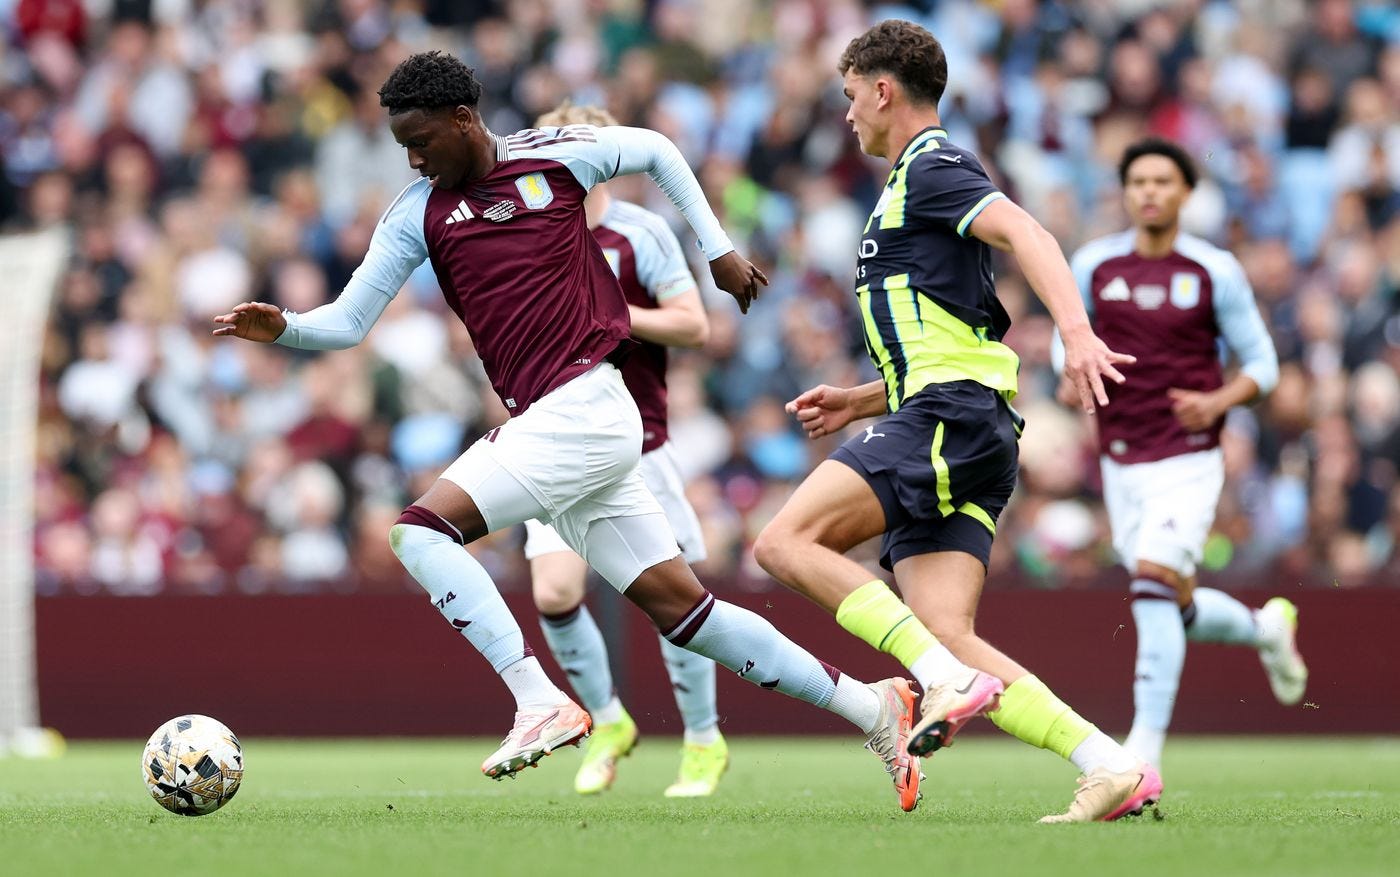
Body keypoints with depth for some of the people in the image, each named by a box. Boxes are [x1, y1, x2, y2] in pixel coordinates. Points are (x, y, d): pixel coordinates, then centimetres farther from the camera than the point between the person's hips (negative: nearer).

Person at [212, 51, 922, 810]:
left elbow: (656, 151, 15)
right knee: (679, 607, 5)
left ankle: (541, 702, -21)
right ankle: (871, 708, 10)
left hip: (582, 407, -6)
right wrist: (283, 327, -12)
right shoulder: (416, 213, 10)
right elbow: (349, 321, 7)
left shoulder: (555, 157, -2)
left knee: (421, 530, -19)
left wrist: (717, 249, 16)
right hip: (540, 425, 6)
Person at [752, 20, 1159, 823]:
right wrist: (859, 401, 26)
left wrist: (1077, 332, -35)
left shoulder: (931, 170, 0)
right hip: (943, 428, 9)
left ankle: (948, 678, -26)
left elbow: (1026, 235, -19)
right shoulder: (916, 184, 31)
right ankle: (1115, 768, -15)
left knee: (787, 540, -16)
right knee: (946, 632, -6)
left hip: (951, 417, -9)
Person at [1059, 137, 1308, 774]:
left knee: (1155, 580, -23)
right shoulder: (1093, 265, 3)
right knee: (1171, 610, 9)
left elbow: (1261, 363, 2)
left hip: (1188, 460, -4)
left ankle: (1145, 746, -19)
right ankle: (1266, 628, 41)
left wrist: (1217, 401, -17)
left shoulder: (1215, 270, -4)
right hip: (1120, 461, 4)